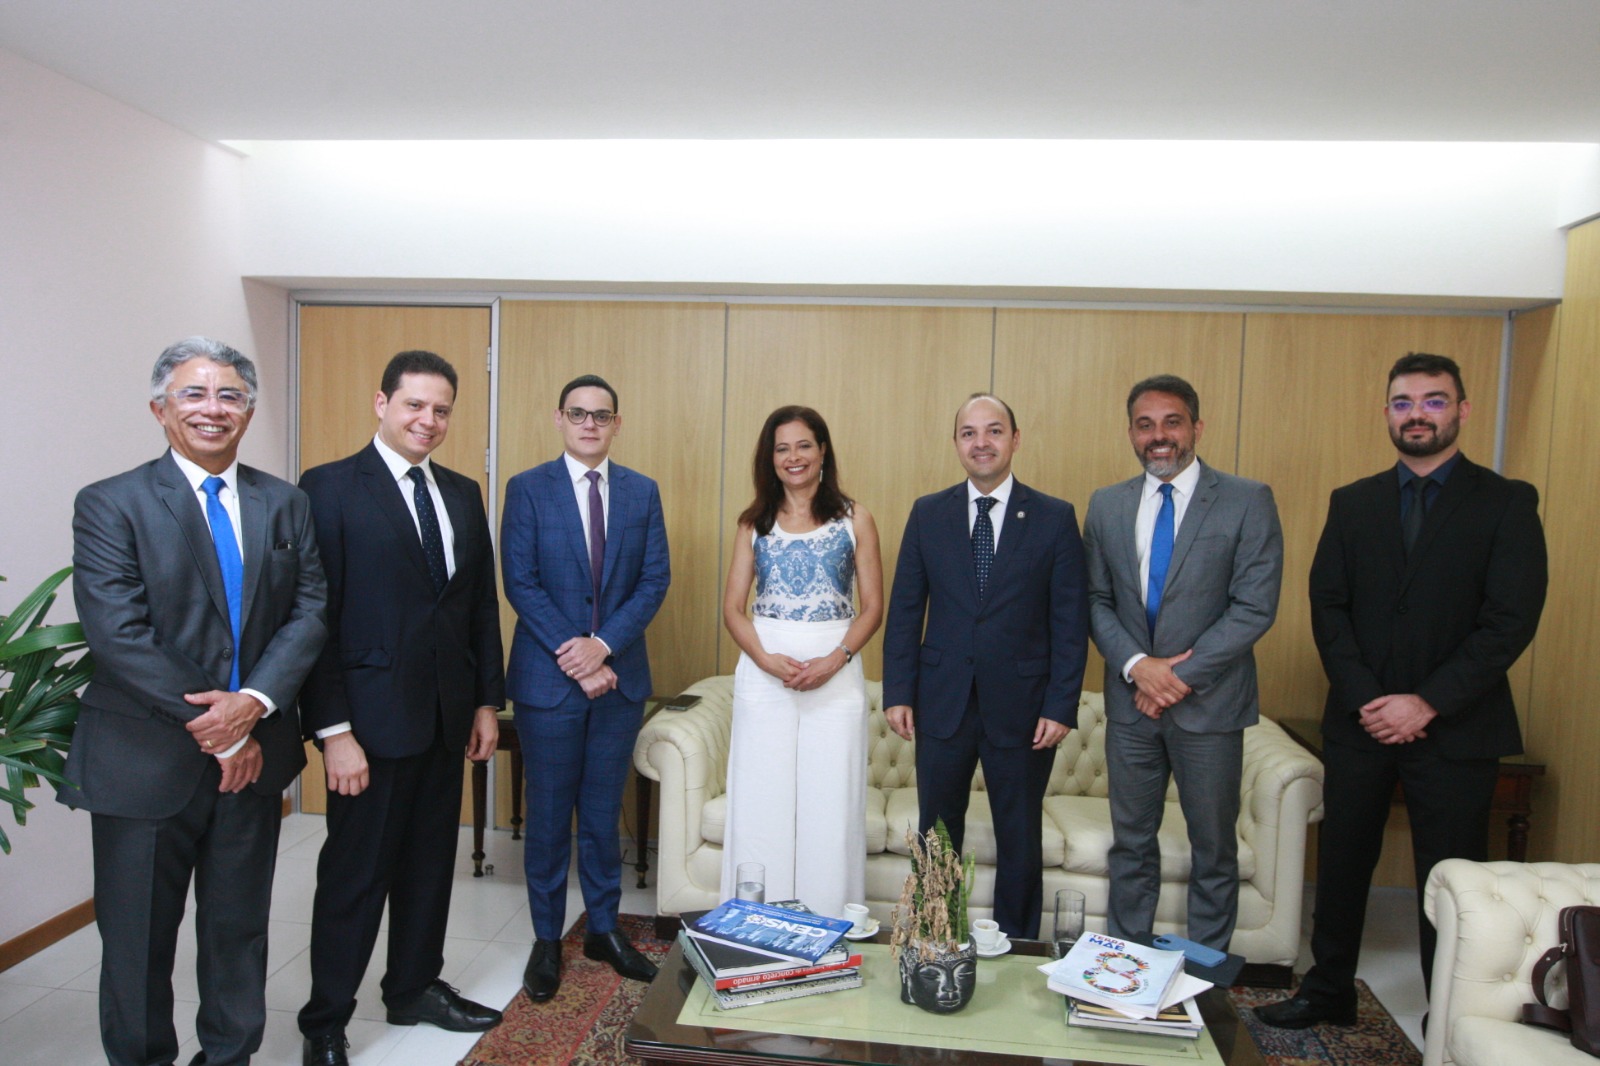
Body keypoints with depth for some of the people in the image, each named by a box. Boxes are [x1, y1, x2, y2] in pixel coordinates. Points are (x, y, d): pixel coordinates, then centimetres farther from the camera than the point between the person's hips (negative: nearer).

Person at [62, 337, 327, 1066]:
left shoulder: (285, 505, 6)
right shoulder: (110, 505, -6)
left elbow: (309, 610, -1)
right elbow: (119, 635, -15)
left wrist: (254, 702, -16)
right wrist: (212, 725, -16)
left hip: (251, 753, 3)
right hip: (146, 759, -3)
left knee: (239, 926, 16)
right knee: (138, 937, 12)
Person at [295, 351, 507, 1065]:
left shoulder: (463, 494, 10)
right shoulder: (330, 488, -9)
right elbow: (316, 617, -13)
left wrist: (487, 700, 10)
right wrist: (333, 729, -16)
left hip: (446, 714, 6)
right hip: (372, 716, -6)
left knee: (430, 861, 17)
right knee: (356, 872, 6)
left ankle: (416, 988, 36)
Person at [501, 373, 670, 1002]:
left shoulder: (642, 492, 6)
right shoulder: (528, 489, -1)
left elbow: (655, 580, 0)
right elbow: (521, 582, -8)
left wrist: (604, 644, -12)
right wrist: (571, 654, -14)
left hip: (620, 674, 2)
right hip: (548, 676, -2)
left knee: (603, 810, 13)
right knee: (549, 813, 8)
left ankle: (604, 928, 28)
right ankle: (547, 939, 23)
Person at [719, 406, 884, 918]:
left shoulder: (854, 519, 4)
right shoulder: (755, 523, 9)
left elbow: (871, 608, 1)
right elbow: (733, 608, 4)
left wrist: (832, 661, -14)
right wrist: (770, 661, -12)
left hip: (836, 676, -1)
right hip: (763, 672, 2)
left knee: (830, 806, 2)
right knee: (760, 805, 5)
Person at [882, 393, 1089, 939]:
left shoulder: (1055, 518, -2)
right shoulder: (927, 513, 3)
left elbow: (1070, 621, -3)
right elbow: (905, 610, 4)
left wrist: (1061, 706, -8)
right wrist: (898, 692, -2)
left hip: (1022, 706, -1)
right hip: (943, 703, 2)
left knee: (1020, 840, 12)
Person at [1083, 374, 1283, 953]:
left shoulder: (1247, 501, -6)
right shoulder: (1106, 505, 5)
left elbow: (1254, 608, -12)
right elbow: (1097, 600, 5)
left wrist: (1181, 676, -15)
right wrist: (1136, 665, -11)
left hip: (1208, 702, -3)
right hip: (1130, 703, 3)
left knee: (1214, 849, 11)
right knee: (1131, 843, 14)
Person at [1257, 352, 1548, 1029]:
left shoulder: (1506, 503, -1)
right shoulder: (1352, 504, 8)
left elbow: (1512, 620, -9)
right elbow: (1327, 607, 3)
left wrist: (1426, 704, -15)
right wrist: (1364, 698, -10)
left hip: (1454, 728, -3)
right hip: (1360, 721, 3)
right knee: (1341, 865, 12)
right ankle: (1329, 991, 28)